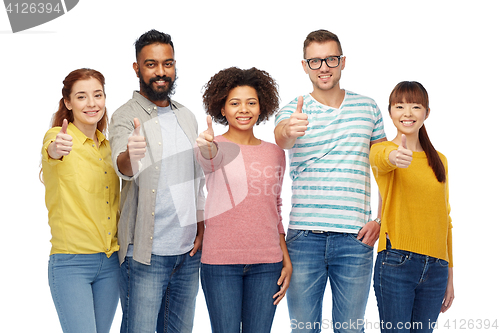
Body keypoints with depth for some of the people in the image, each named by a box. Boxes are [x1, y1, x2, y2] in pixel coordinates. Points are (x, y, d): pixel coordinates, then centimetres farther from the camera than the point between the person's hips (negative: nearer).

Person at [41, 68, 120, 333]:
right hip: (71, 262, -6)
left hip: (110, 261, 6)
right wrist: (55, 149, -53)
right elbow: (50, 151, -33)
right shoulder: (59, 136, -6)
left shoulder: (107, 145, 12)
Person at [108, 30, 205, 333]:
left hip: (189, 251, 6)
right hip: (146, 253, -6)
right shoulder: (126, 116, -7)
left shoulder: (187, 117, 13)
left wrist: (201, 227, 10)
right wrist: (129, 155, -49)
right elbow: (125, 168, -27)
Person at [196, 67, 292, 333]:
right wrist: (206, 148, -51)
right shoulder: (215, 146, -2)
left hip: (267, 263, 3)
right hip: (221, 261, -3)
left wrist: (286, 259, 11)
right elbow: (211, 159, -27)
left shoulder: (275, 153, 10)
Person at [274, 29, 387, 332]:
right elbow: (281, 139, -22)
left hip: (356, 238, 1)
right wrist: (289, 130, -47)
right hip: (304, 236, -1)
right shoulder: (294, 111, 2)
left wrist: (380, 220, 2)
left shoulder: (368, 107, 9)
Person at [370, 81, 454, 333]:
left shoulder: (439, 161, 14)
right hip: (396, 263, -4)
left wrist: (449, 275, 16)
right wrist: (393, 156, -51)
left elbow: (445, 220, 17)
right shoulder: (382, 150, 0)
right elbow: (380, 157, -26)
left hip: (436, 267, 4)